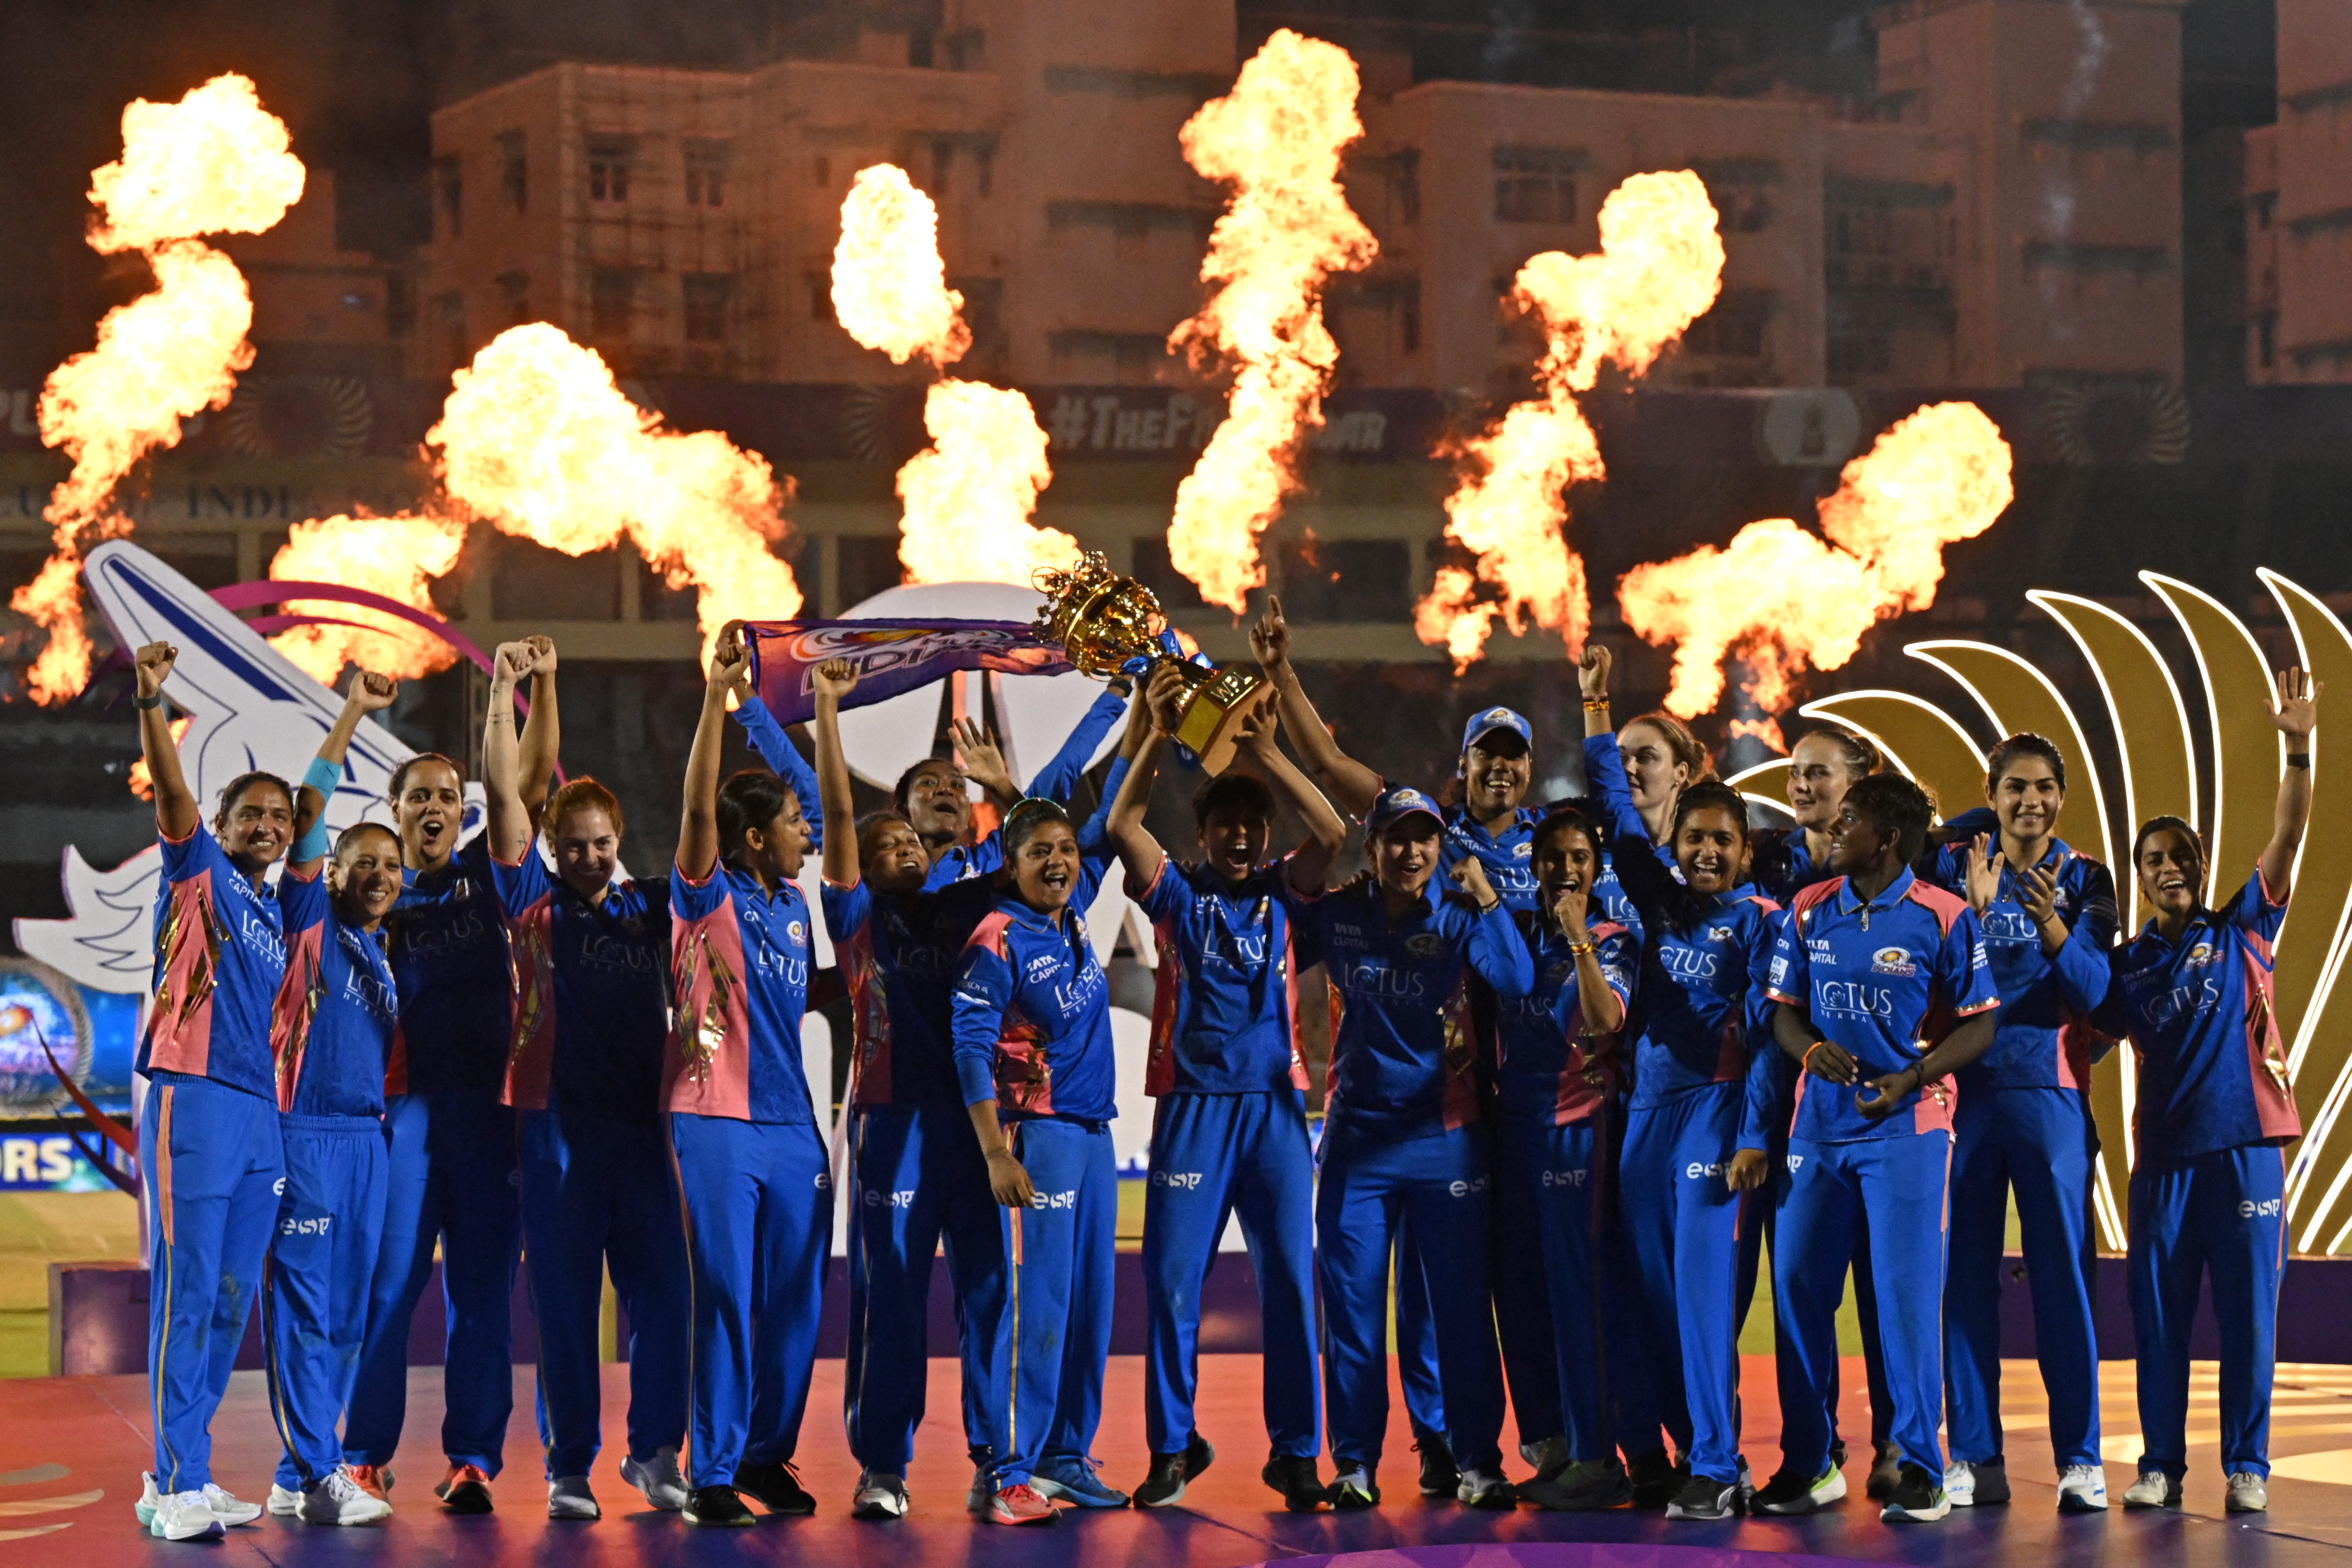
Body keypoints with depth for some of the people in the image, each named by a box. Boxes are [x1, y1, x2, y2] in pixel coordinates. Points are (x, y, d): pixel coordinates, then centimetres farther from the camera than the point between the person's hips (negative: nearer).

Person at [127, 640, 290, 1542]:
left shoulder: (273, 915, 21)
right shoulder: (199, 874, 1)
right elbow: (171, 792, -13)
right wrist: (152, 703, -25)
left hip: (258, 1113, 7)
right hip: (194, 1099, -7)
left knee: (230, 1303, 8)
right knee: (185, 1296, -10)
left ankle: (183, 1476, 15)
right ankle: (177, 1486, -11)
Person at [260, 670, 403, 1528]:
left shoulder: (382, 954, 18)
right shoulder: (311, 925, 0)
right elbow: (309, 815, -10)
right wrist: (351, 717, -12)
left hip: (367, 1139, 7)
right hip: (307, 1133, -7)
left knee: (345, 1313, 7)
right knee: (303, 1304, -7)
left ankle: (300, 1476, 12)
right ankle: (318, 1475, -8)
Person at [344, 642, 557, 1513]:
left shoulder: (482, 874, 11)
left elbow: (532, 779, 1)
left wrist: (543, 685, -10)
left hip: (488, 1101, 1)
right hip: (407, 1104, -1)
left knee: (483, 1291, 1)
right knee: (387, 1284, -4)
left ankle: (473, 1458, 3)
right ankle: (364, 1457, 1)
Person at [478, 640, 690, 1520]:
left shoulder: (649, 908, 12)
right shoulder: (535, 905, 4)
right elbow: (505, 802, -3)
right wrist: (503, 695, -10)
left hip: (642, 1123, 2)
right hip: (557, 1124, -2)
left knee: (664, 1296, 0)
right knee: (564, 1306, 1)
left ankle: (655, 1450, 15)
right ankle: (569, 1467, 8)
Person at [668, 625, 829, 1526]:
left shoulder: (792, 905, 14)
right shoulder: (710, 897, -5)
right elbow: (698, 805, -20)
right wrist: (717, 697, -25)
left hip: (792, 1124, 6)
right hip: (718, 1124, -6)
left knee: (794, 1301, 8)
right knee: (725, 1299, -5)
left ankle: (769, 1455, 20)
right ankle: (711, 1474, 0)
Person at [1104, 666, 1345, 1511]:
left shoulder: (1281, 893, 8)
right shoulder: (1178, 894, 7)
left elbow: (1333, 835, -8)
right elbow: (1122, 824, -8)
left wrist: (1267, 754, -15)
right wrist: (1158, 737, -19)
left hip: (1274, 1104, 1)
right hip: (1193, 1103, -1)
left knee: (1290, 1281, 0)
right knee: (1172, 1280, -1)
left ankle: (1295, 1453, 7)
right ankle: (1173, 1448, 10)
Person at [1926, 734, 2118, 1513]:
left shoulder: (2084, 880, 4)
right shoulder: (1954, 868, 5)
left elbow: (2091, 989, -7)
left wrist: (2052, 924, -24)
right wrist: (1974, 910, -20)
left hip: (2050, 1091, -1)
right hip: (1965, 1090, 1)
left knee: (2064, 1274, -3)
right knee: (1965, 1276, 2)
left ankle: (2080, 1459, 1)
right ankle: (1975, 1457, 7)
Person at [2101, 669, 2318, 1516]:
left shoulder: (2241, 931, 9)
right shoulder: (2126, 965, 13)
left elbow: (2286, 839, -1)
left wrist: (2299, 750, -13)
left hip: (2244, 1143, -2)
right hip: (2163, 1151, 2)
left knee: (2248, 1311, -1)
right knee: (2159, 1317, 2)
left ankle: (2247, 1467, 5)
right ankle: (2160, 1464, 10)